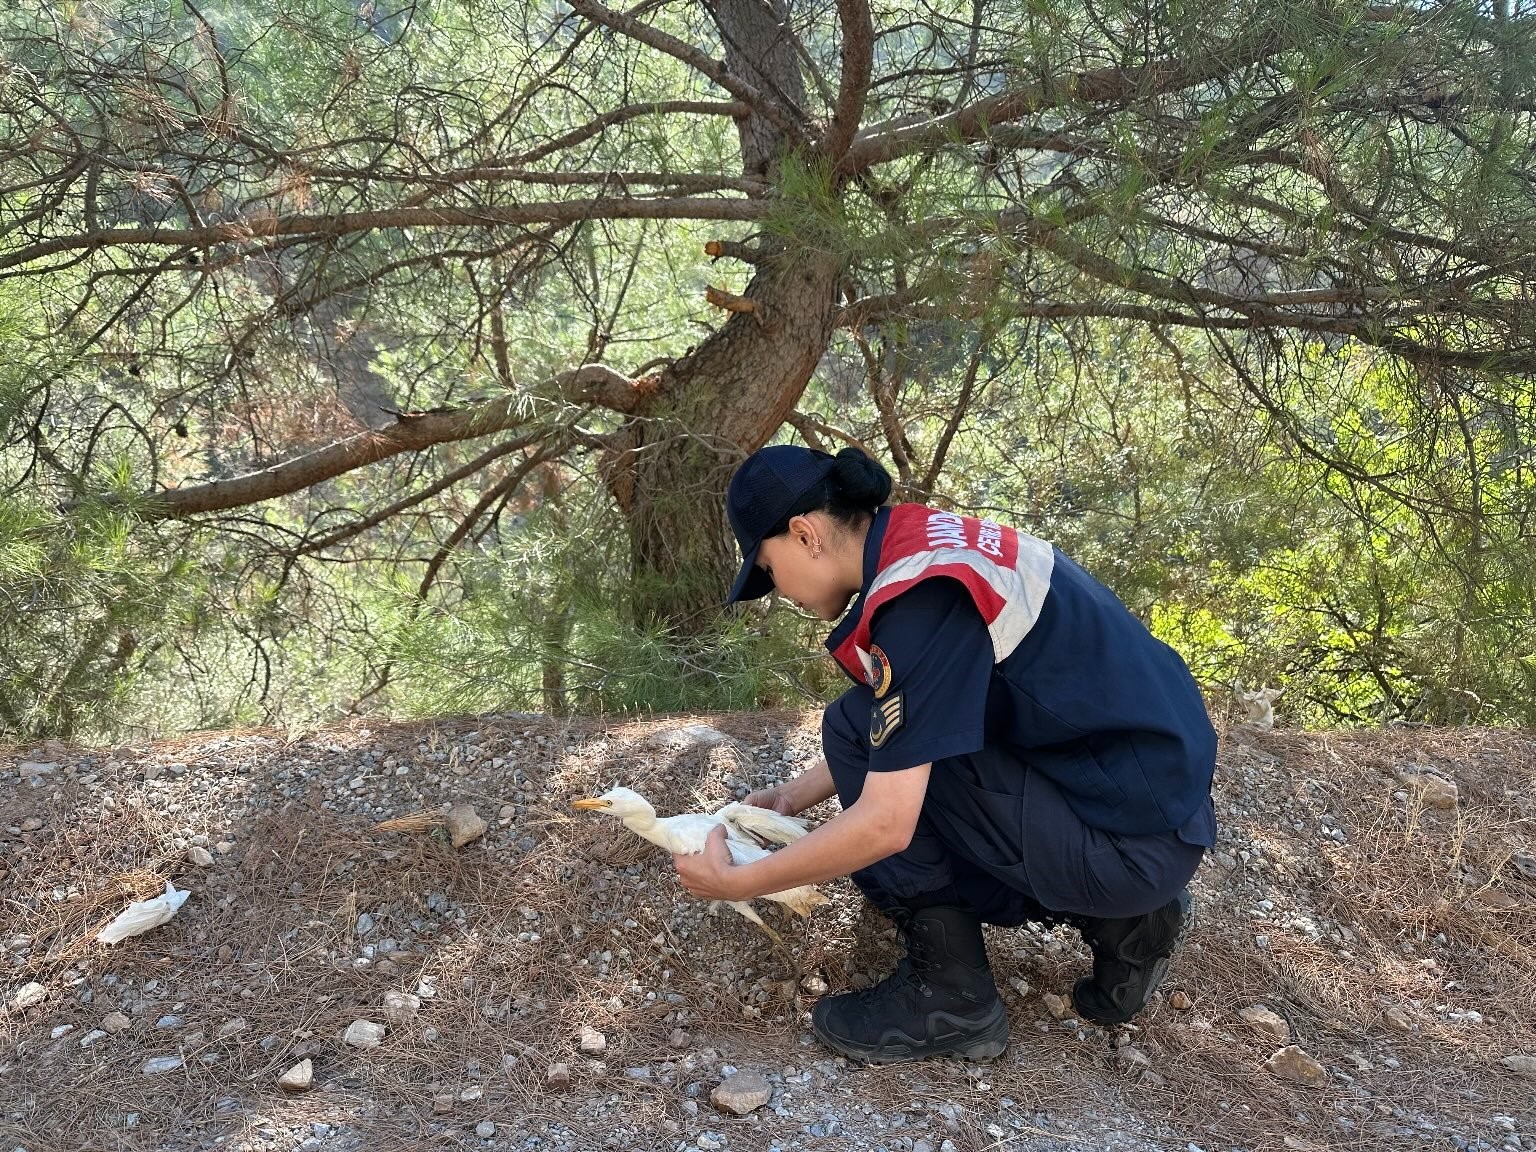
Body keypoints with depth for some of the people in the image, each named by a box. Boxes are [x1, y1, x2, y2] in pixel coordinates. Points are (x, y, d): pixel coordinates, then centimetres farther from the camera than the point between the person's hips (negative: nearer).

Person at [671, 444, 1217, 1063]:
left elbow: (885, 824, -23)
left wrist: (737, 883, -11)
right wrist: (791, 796, 20)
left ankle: (949, 995, -1)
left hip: (1132, 843, -9)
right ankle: (1121, 919, 15)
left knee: (855, 732, -10)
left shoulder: (921, 593, -22)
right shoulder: (930, 537, 7)